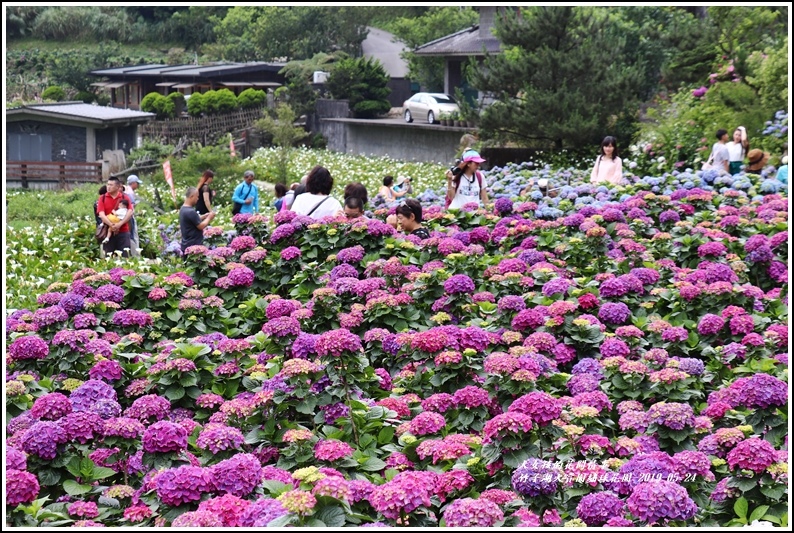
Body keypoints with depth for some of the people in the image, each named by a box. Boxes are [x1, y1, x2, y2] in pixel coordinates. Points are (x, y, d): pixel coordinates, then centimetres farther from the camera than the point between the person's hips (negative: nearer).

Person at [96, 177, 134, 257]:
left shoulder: (124, 197, 6)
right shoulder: (103, 198, 7)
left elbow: (130, 212, -7)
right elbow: (101, 214, -5)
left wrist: (120, 224, -20)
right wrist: (111, 225, -20)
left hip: (123, 232, -1)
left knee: (124, 256, -3)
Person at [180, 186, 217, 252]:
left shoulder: (183, 208, 8)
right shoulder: (190, 212, -23)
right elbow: (201, 226, -18)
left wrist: (204, 216, 9)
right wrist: (209, 218, -3)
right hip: (193, 246, -10)